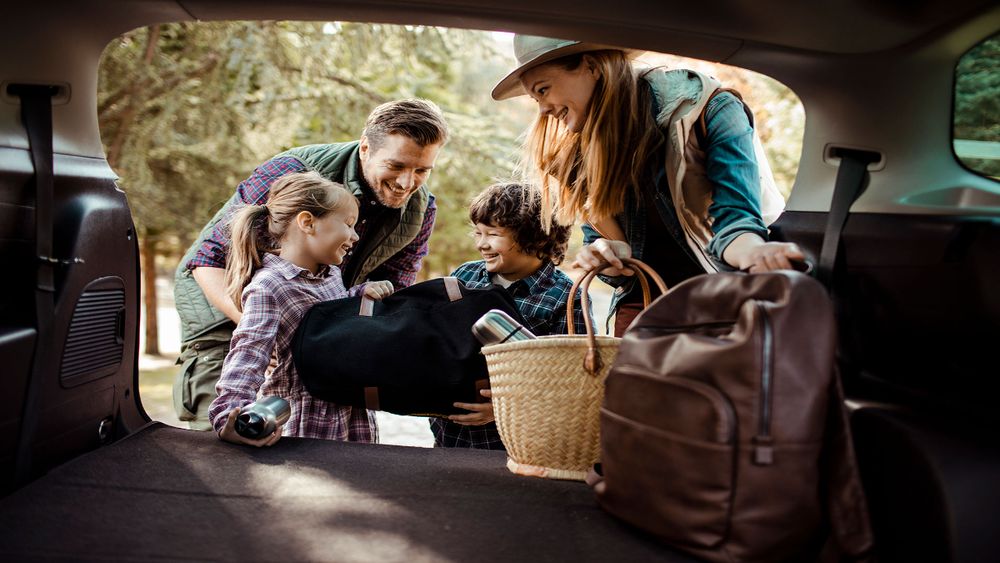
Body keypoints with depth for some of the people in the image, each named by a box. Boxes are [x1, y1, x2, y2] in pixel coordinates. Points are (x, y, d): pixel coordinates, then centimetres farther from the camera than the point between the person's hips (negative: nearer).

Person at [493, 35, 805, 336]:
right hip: (643, 303, 4)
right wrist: (606, 258, -18)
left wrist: (755, 253, -46)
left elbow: (732, 218, -22)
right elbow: (598, 238, 7)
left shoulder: (709, 110, -14)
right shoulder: (585, 147, 2)